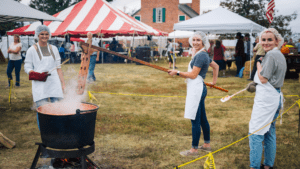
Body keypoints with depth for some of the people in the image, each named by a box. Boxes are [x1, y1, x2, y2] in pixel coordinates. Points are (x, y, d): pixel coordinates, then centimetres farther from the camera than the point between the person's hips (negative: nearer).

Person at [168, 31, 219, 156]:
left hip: (196, 89, -11)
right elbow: (216, 66, 28)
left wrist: (177, 73, -10)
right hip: (198, 89, 11)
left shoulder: (200, 55, -15)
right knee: (202, 119, 18)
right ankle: (207, 144, 29)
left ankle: (194, 149, 3)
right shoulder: (203, 54, 16)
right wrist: (214, 80, 28)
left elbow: (193, 75, -18)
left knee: (195, 120, -4)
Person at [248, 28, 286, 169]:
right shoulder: (279, 55, 16)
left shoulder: (271, 55, -16)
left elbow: (263, 79, -18)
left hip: (266, 98, -11)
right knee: (269, 132, 17)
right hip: (275, 96, 11)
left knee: (255, 133, -7)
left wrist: (258, 61, -7)